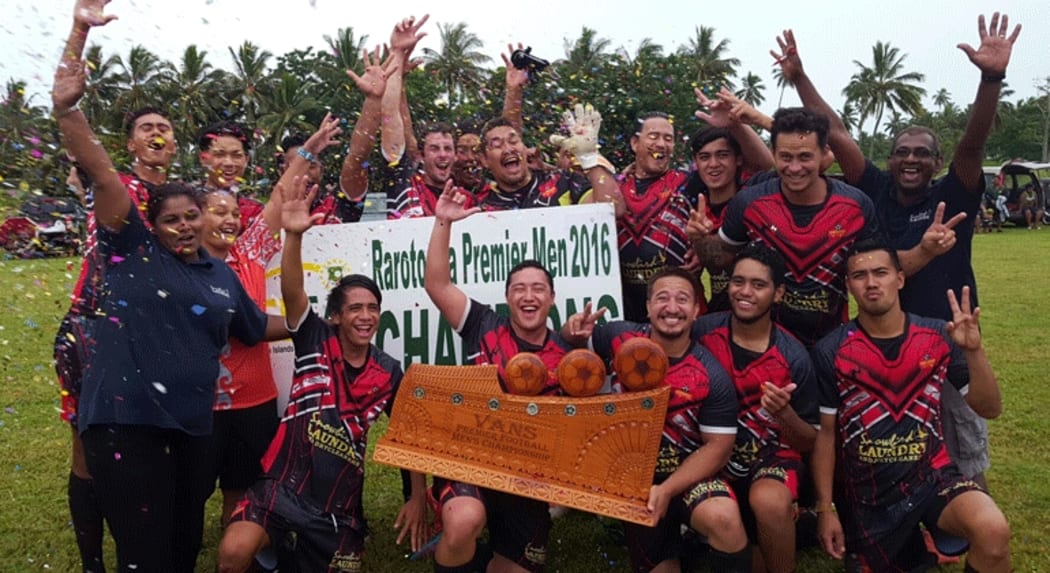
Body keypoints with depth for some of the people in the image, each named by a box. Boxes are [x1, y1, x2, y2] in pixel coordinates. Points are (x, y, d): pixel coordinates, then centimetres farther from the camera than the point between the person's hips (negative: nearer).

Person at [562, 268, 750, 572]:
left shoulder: (713, 377, -17)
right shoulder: (620, 338, -10)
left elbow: (718, 448, -14)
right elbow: (574, 342, 8)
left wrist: (666, 491, -25)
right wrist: (574, 330, -17)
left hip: (688, 473, -3)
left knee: (723, 519, -33)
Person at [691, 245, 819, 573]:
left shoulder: (793, 356, -9)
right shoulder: (702, 332, -8)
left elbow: (809, 442, -3)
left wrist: (784, 414, -22)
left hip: (772, 456, -1)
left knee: (769, 503, -34)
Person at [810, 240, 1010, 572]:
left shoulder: (938, 336, -4)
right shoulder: (830, 352, -9)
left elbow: (990, 408, -1)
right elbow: (824, 434, -4)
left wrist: (973, 350, -18)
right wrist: (825, 509, -4)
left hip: (931, 476, 0)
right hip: (865, 492, 0)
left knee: (993, 532, -27)